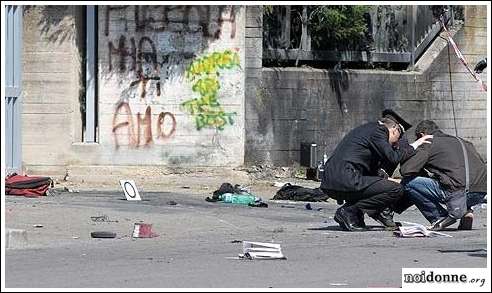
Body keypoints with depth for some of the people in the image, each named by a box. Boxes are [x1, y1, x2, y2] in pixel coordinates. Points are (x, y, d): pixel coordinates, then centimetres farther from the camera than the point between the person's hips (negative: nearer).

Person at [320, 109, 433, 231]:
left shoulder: (366, 129, 27)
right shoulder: (378, 130, 0)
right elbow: (393, 158, -8)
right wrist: (414, 146, 4)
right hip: (346, 180, -10)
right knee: (396, 190, -11)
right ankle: (348, 211, -10)